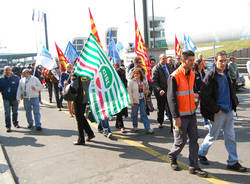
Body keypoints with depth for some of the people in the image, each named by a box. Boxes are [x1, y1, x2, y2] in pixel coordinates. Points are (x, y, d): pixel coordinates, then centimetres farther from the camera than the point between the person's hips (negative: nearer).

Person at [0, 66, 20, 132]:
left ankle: (15, 123, 32)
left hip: (15, 98, 1)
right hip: (6, 99, -1)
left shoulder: (16, 78, -1)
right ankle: (8, 126, 6)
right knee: (7, 113, -2)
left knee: (15, 112, 14)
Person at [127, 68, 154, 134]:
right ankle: (135, 126, 29)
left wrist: (146, 92, 3)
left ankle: (148, 128, 3)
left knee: (144, 114, 3)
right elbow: (129, 92, -9)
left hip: (142, 99, 3)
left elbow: (147, 88, 25)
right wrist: (131, 101, -13)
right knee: (134, 114, 9)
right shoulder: (131, 81, -7)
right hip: (135, 100, -3)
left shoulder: (144, 81, 6)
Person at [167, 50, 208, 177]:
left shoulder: (192, 74, 9)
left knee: (194, 139, 7)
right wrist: (176, 117, -18)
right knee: (181, 141, 2)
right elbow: (171, 98, -16)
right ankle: (172, 157, 30)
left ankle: (193, 166, 16)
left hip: (191, 113, 7)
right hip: (181, 115, -7)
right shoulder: (175, 76, -14)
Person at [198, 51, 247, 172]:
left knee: (231, 137, 11)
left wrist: (234, 103, 8)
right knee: (213, 136, 7)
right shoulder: (210, 76, -15)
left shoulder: (225, 75, 9)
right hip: (218, 112, -7)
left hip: (228, 111, 7)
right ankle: (201, 153, 29)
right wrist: (216, 109, -16)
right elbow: (205, 96, -19)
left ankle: (233, 162, 22)